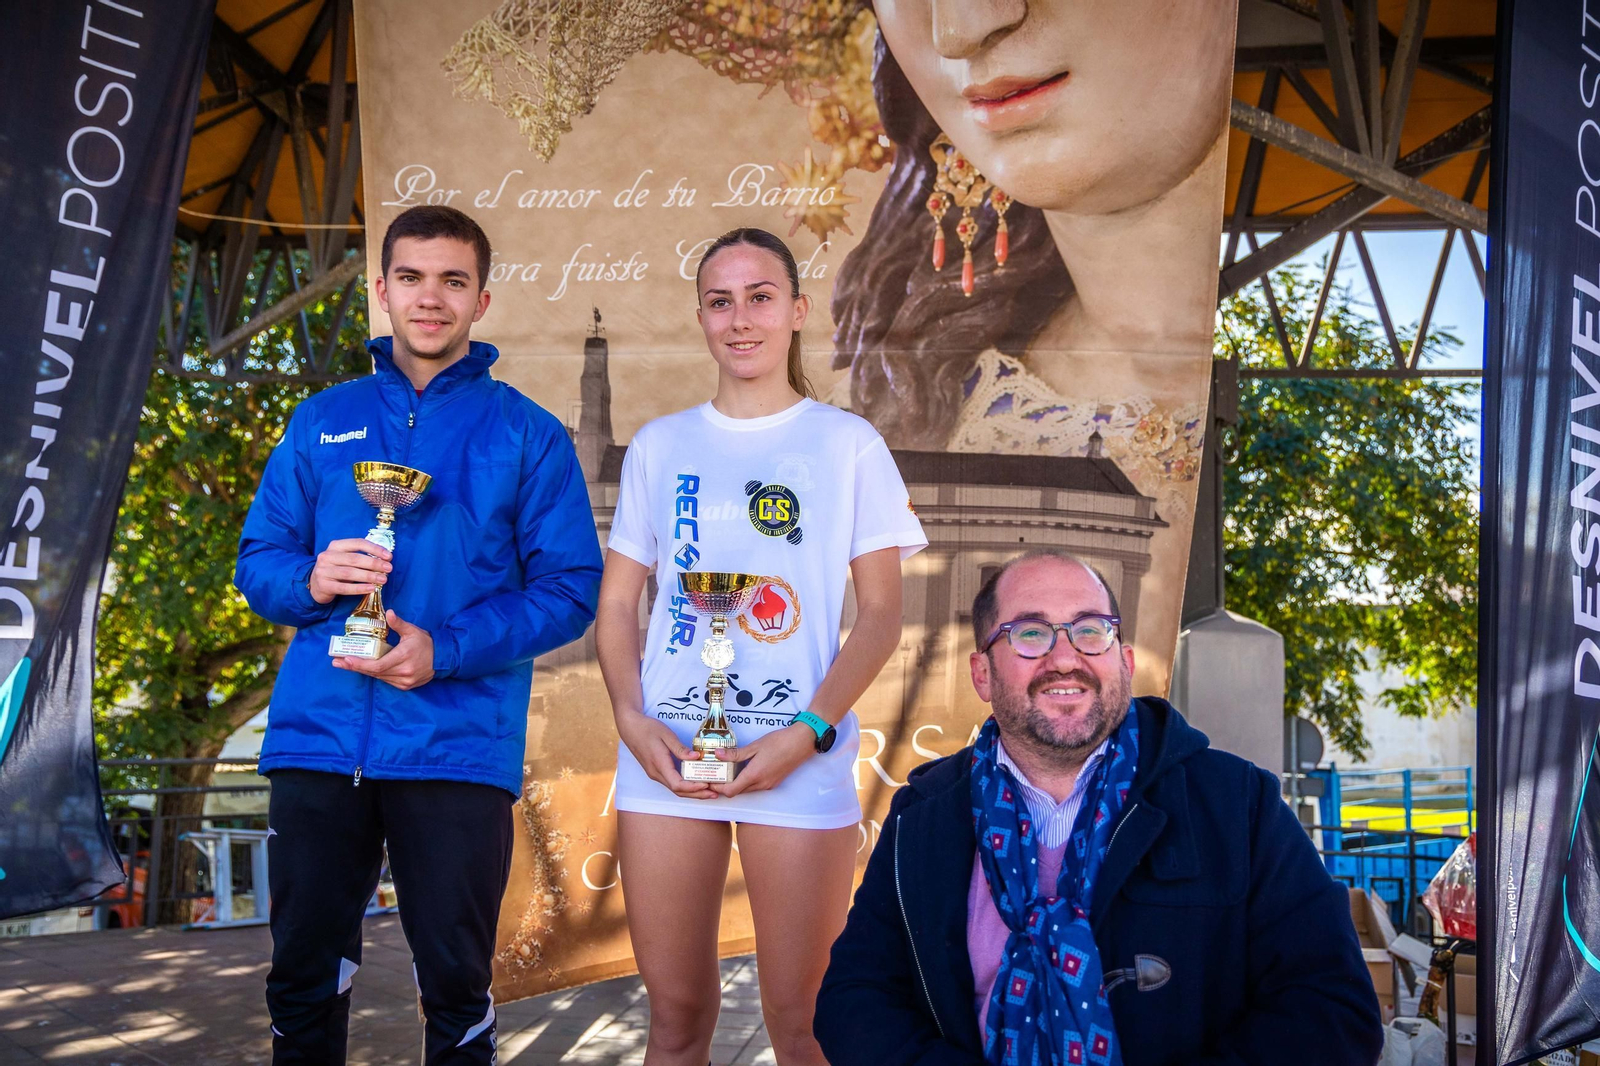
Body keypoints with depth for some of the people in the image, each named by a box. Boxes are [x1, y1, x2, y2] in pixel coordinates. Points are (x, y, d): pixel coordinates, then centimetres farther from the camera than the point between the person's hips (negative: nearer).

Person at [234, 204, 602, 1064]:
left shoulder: (526, 435, 4)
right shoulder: (322, 422, 13)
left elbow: (569, 589, -2)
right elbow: (258, 559, 13)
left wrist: (446, 651, -15)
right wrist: (311, 580, -10)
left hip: (457, 747, -2)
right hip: (317, 736, 3)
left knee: (455, 985, 7)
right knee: (303, 981, 12)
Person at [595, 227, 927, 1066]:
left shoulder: (847, 444, 5)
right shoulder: (659, 446, 12)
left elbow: (881, 614, 1)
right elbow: (617, 602, 12)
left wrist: (809, 732, -12)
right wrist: (630, 716, -5)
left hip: (800, 764, -2)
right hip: (664, 758, 2)